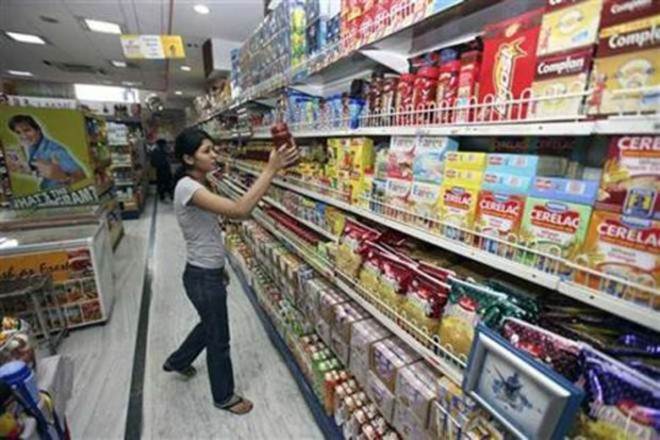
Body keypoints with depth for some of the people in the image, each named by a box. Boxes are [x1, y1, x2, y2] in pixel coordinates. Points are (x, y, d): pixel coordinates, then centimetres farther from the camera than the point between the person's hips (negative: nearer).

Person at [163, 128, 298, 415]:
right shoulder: (187, 187, -25)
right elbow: (240, 210, -40)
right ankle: (224, 397, 38)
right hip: (203, 278, -9)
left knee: (209, 326, 31)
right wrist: (271, 169, -39)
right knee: (219, 339, 12)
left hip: (208, 273, 9)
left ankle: (177, 362, 58)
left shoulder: (198, 185, 6)